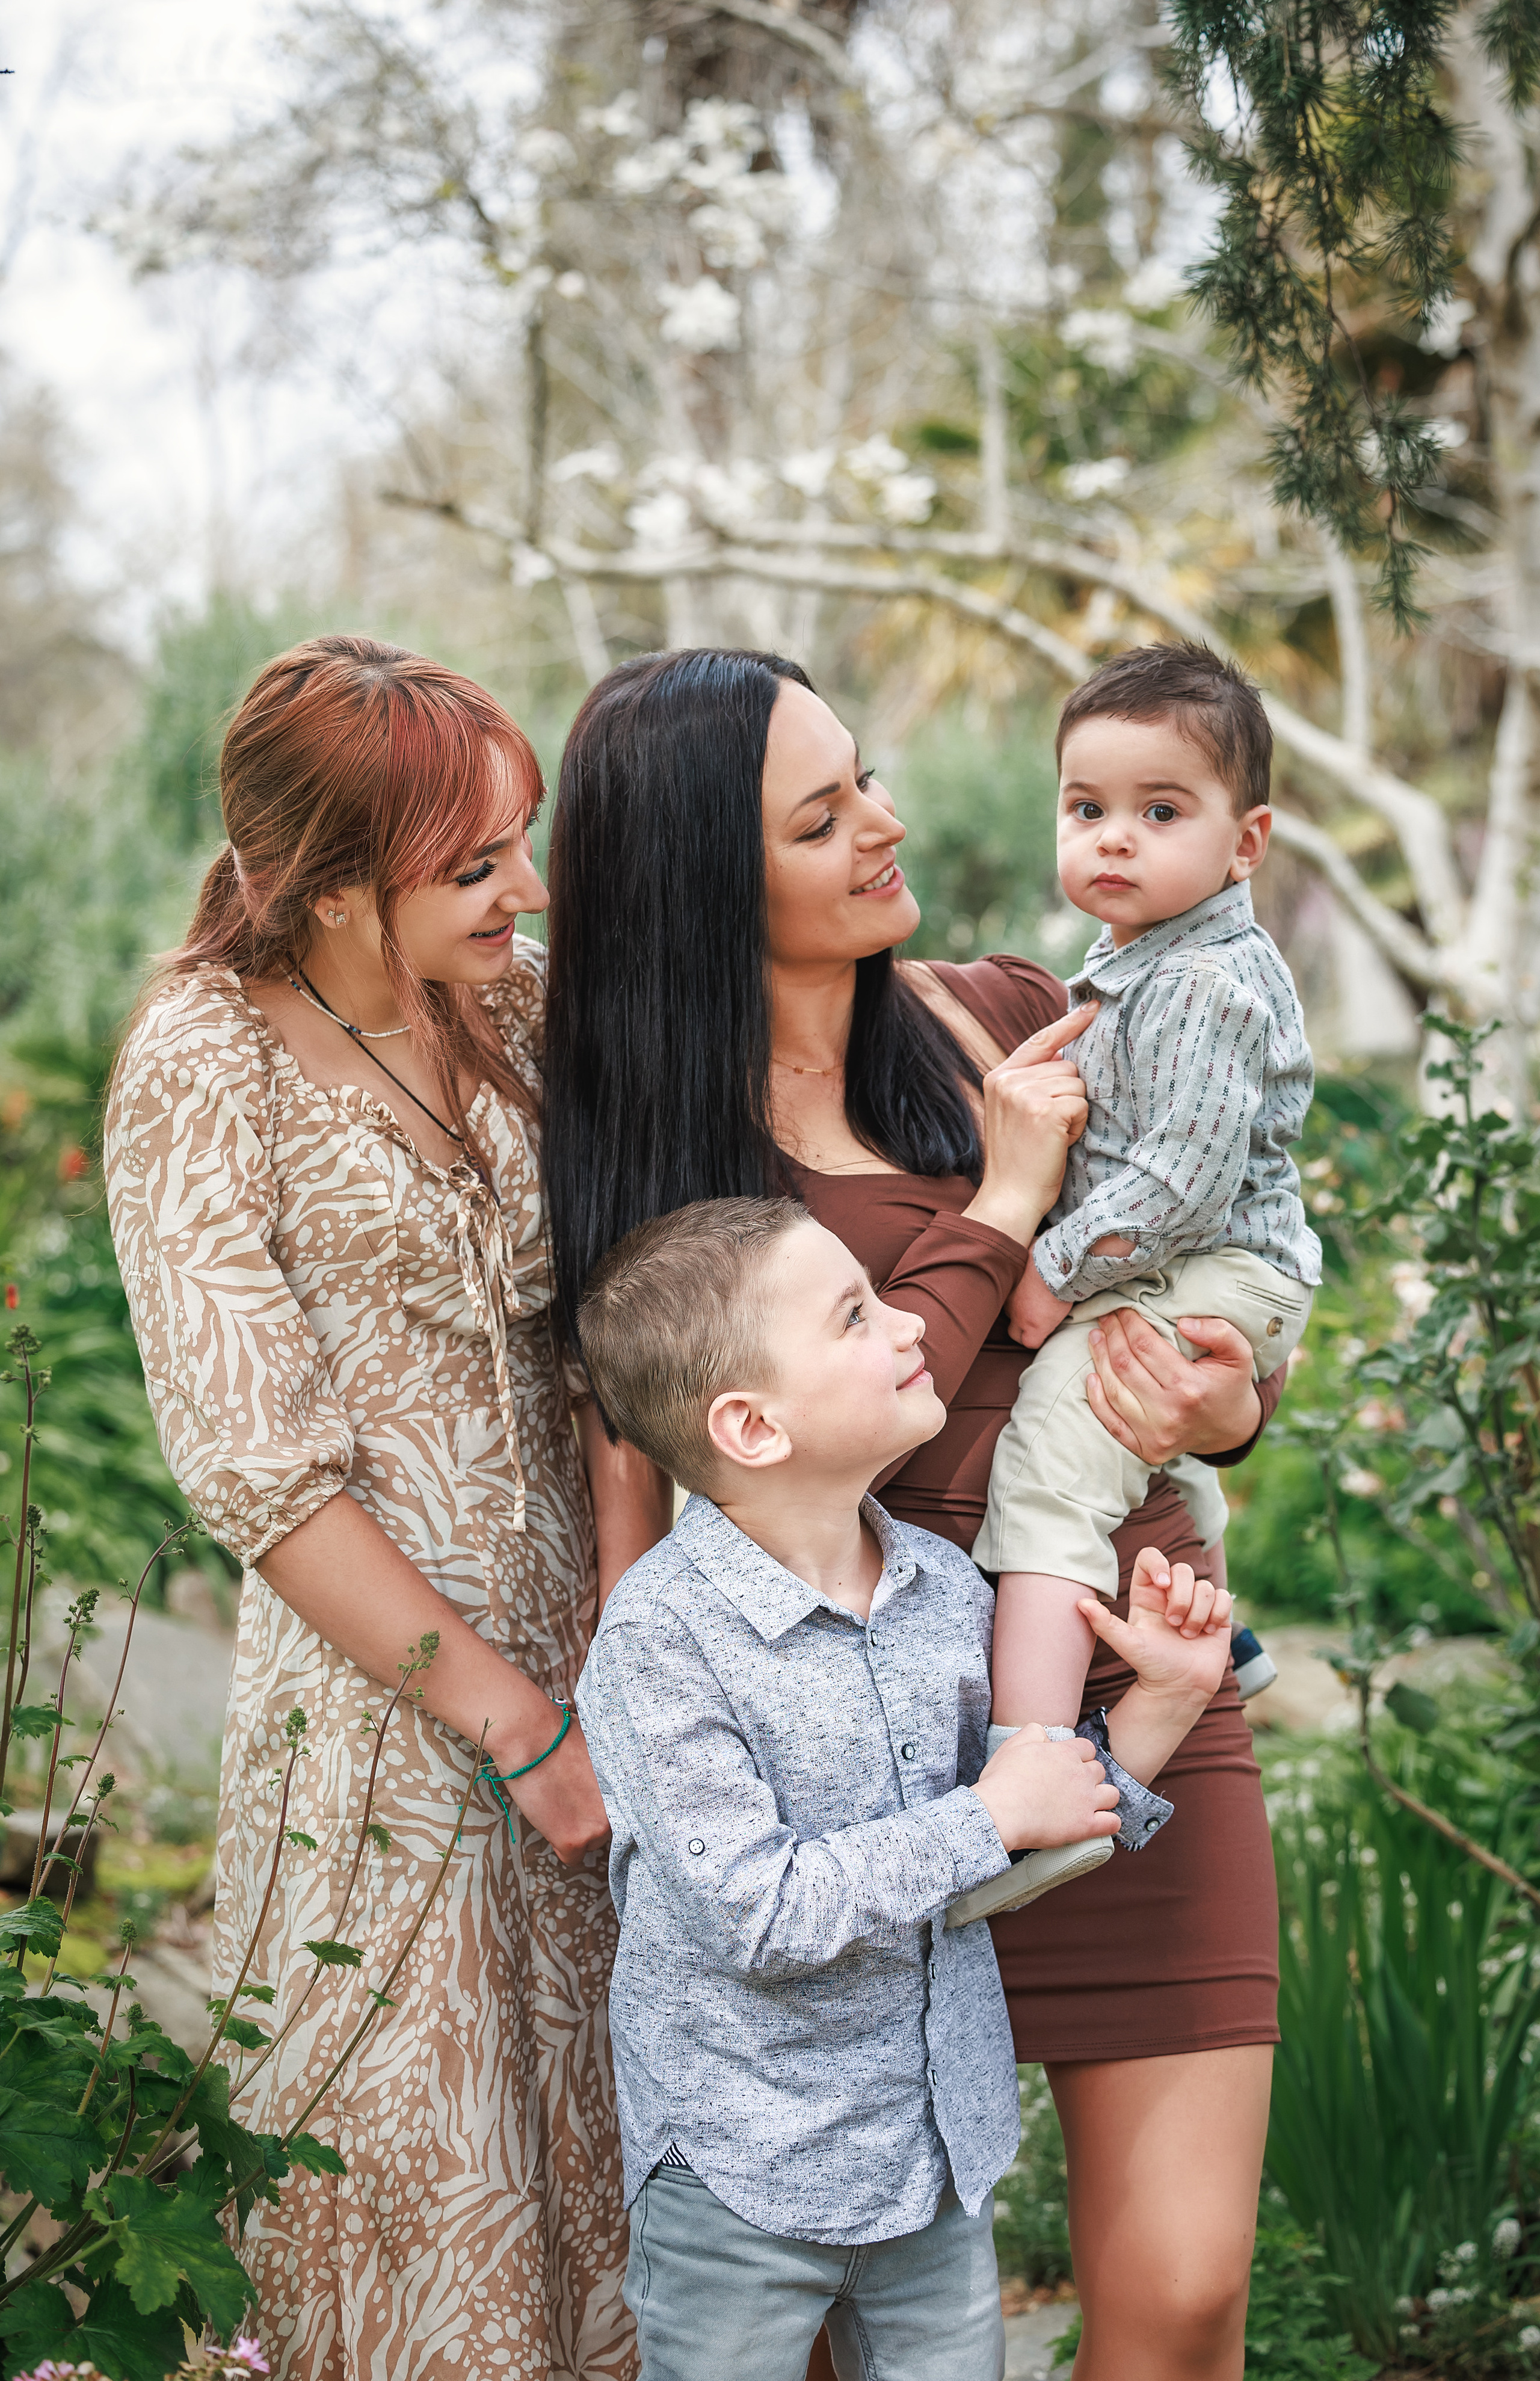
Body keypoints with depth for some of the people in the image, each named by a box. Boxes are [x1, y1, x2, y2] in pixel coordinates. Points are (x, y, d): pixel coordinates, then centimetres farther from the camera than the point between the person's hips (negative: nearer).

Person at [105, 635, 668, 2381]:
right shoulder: (205, 1066, -11)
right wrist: (519, 1725, -14)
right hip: (377, 1700, -5)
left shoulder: (519, 1009, 5)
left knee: (605, 2157, 11)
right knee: (427, 2185, 5)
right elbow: (254, 1468, -13)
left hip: (580, 1667, 5)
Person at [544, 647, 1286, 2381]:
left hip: (1135, 1701, 3)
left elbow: (1219, 1297, 17)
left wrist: (1227, 1405, -6)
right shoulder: (655, 1141, -4)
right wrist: (1000, 1200, -11)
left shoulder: (1011, 1019, 7)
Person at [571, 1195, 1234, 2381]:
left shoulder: (947, 1587, 1)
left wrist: (1162, 1703, -2)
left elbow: (1034, 1841, 10)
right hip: (742, 2180, -6)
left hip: (942, 2145, 6)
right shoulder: (662, 1636, -20)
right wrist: (994, 1814, -19)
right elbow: (753, 1912, -25)